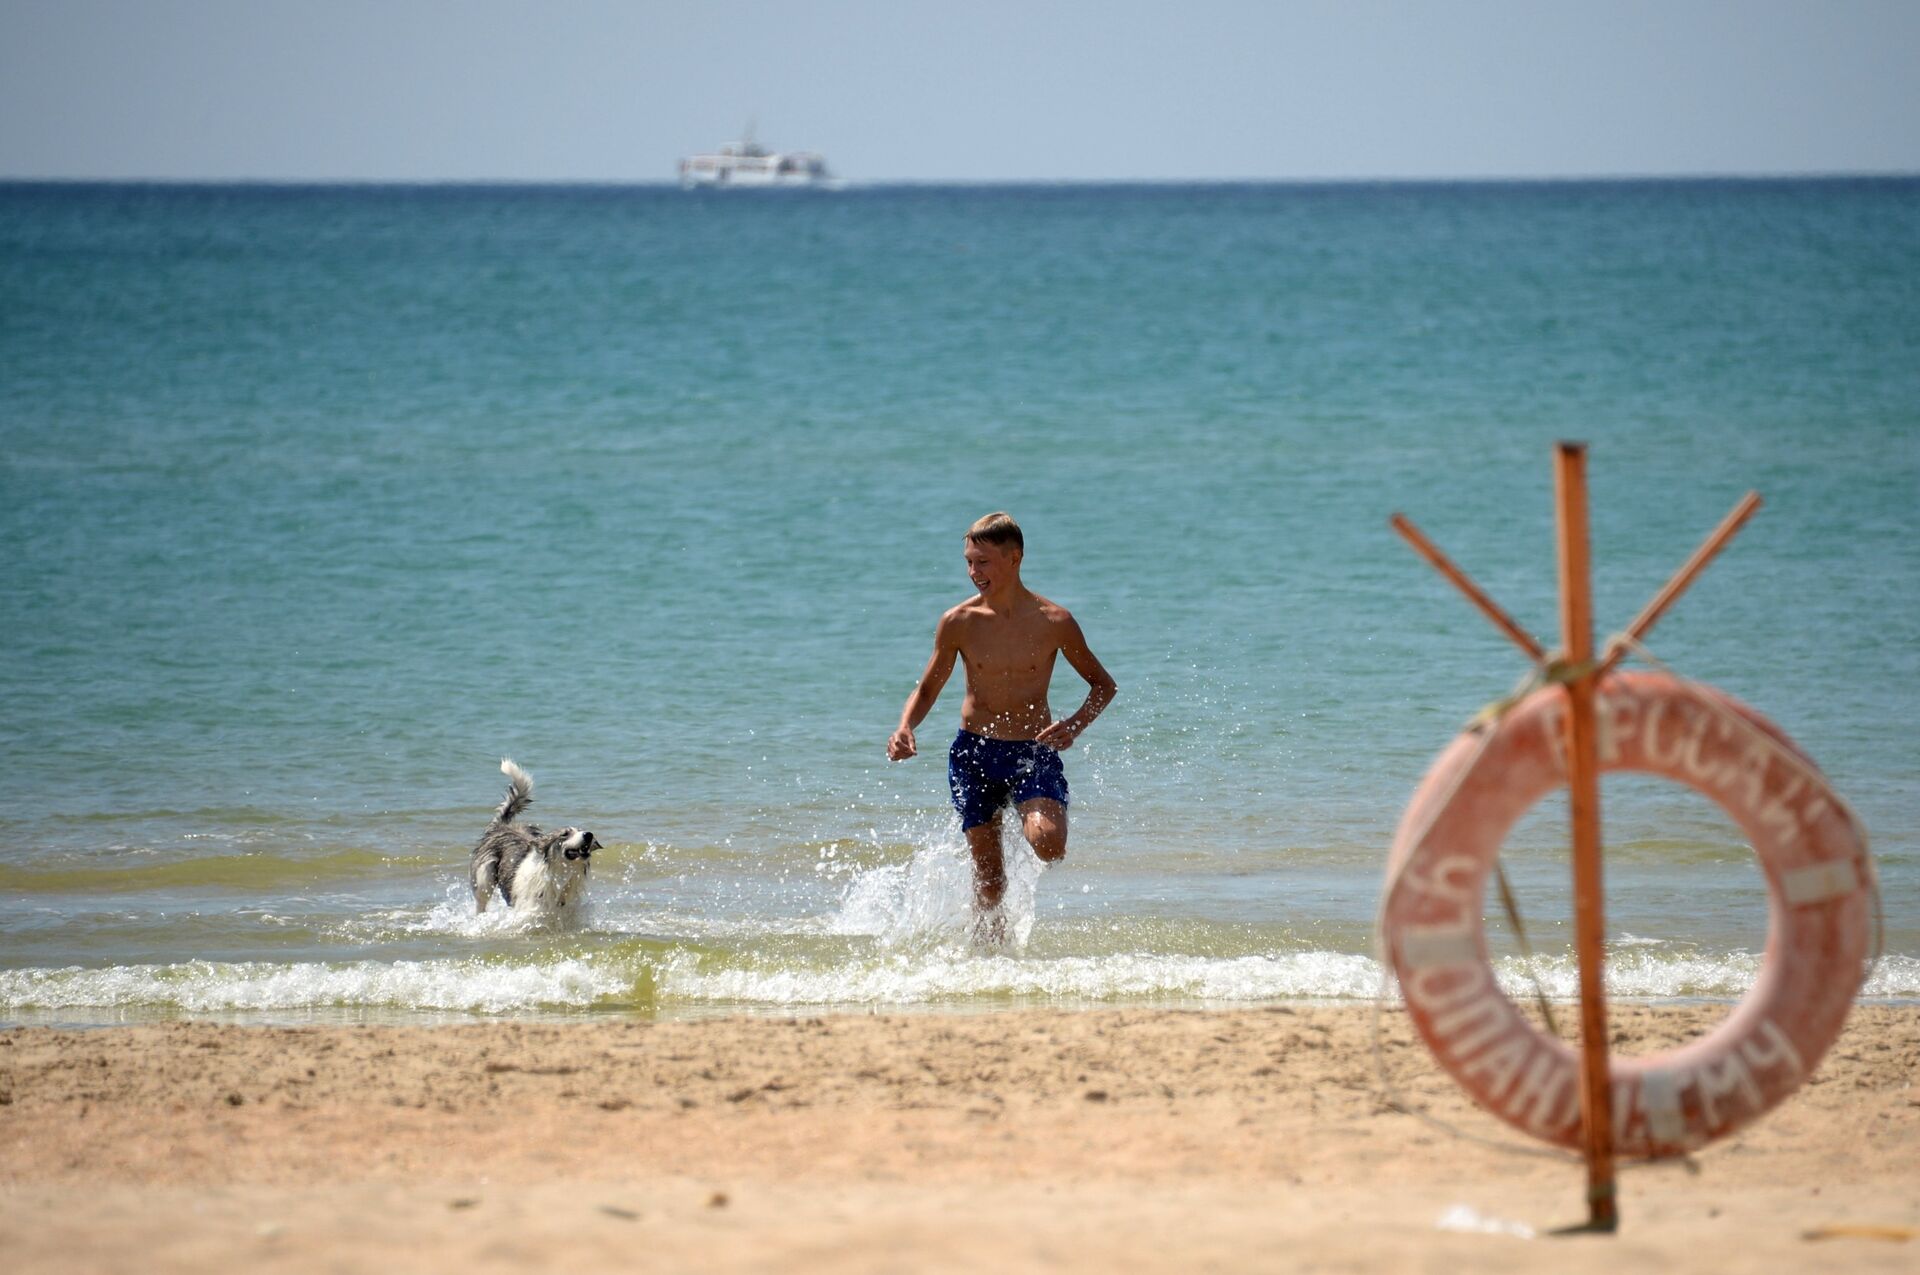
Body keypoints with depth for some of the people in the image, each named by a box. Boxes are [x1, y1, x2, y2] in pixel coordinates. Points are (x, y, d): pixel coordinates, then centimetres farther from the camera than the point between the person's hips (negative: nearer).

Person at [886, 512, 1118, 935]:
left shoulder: (1054, 622, -7)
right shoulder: (958, 623, -3)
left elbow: (1103, 685, 5)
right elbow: (928, 688, 10)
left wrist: (1075, 725, -14)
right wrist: (905, 728, -11)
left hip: (1034, 753, -2)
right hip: (973, 754, 2)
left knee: (1049, 845, -25)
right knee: (988, 876, 2)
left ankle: (1029, 821, 11)